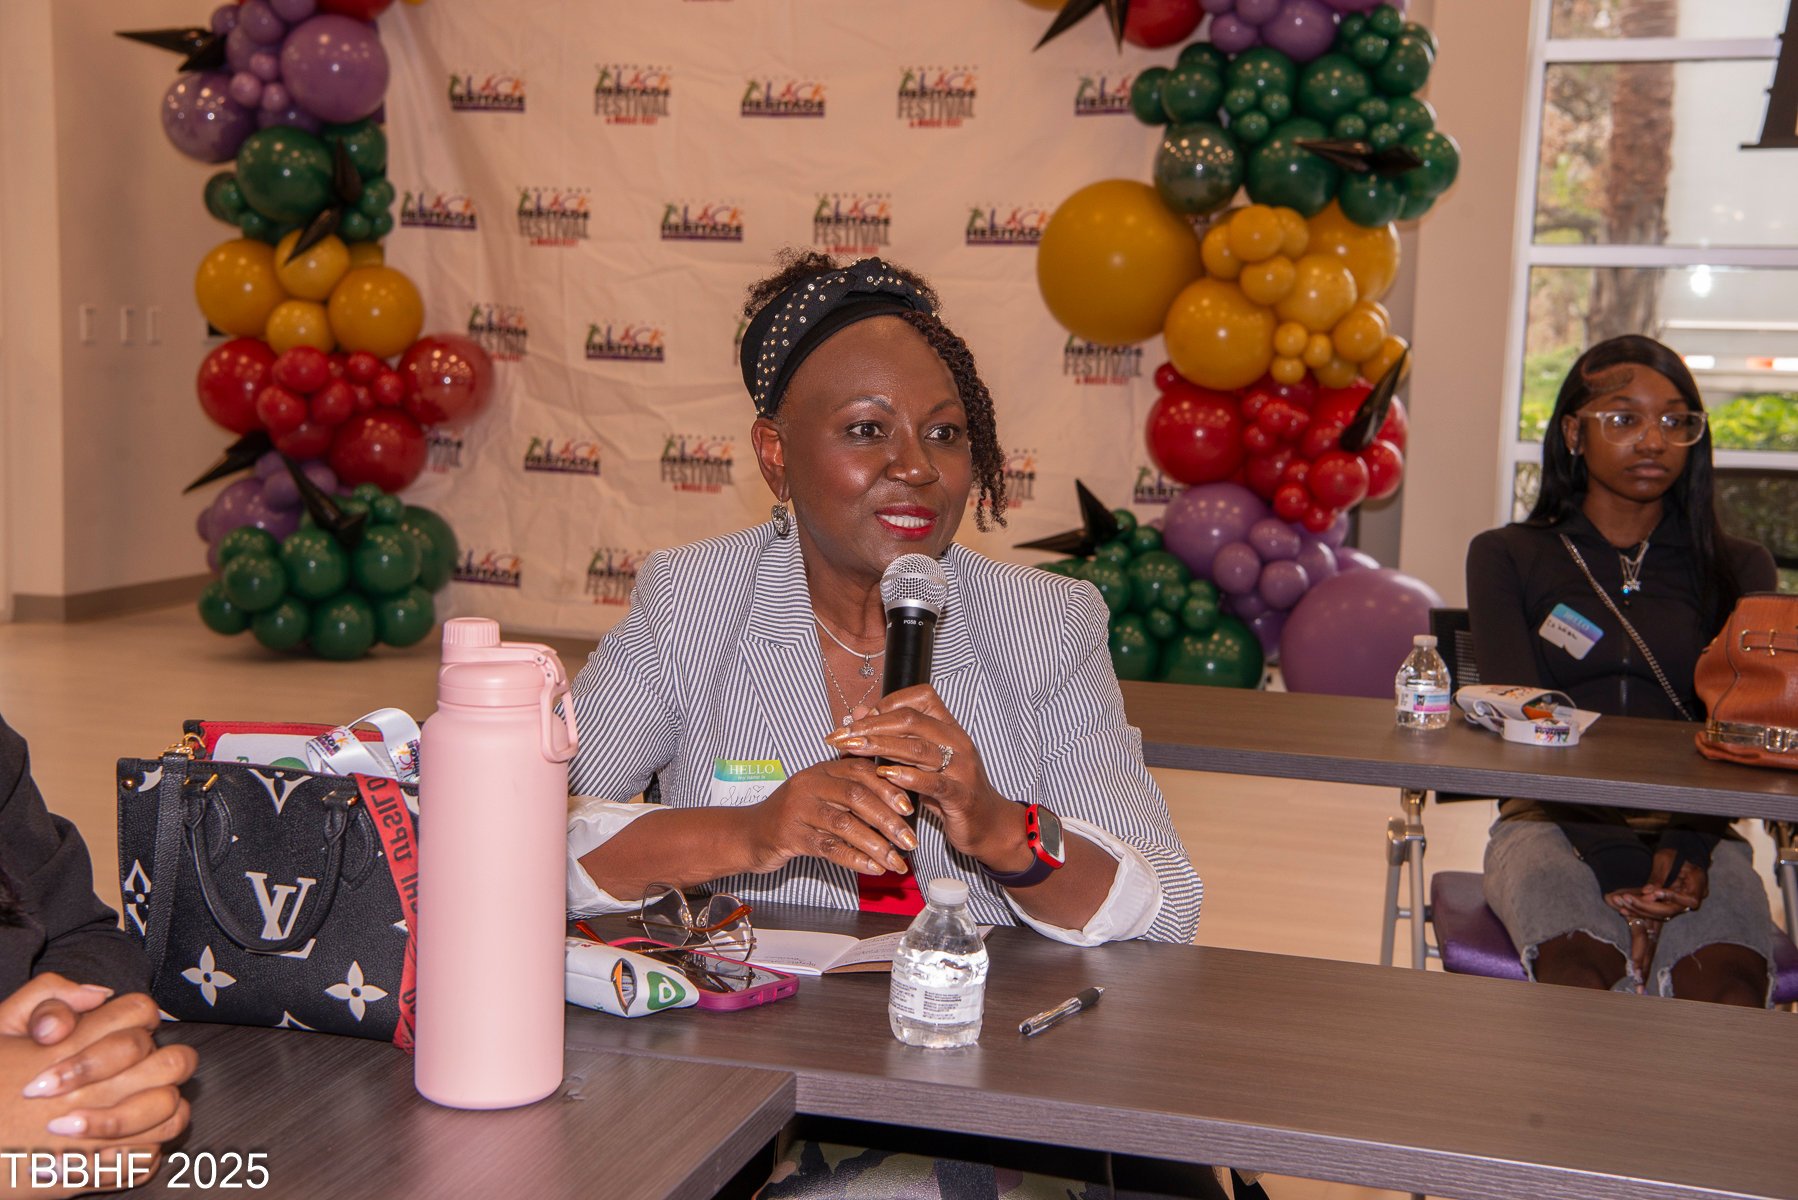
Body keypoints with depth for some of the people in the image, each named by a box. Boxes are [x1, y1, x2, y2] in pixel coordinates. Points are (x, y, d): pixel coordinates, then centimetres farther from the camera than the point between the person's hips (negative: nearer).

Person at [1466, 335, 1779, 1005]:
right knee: (1582, 975, -34)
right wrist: (1614, 862, -17)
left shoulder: (1737, 569, 19)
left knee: (1729, 987, -31)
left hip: (1697, 826, 1)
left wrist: (1687, 848, -17)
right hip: (1553, 820, -1)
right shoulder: (1508, 558, 13)